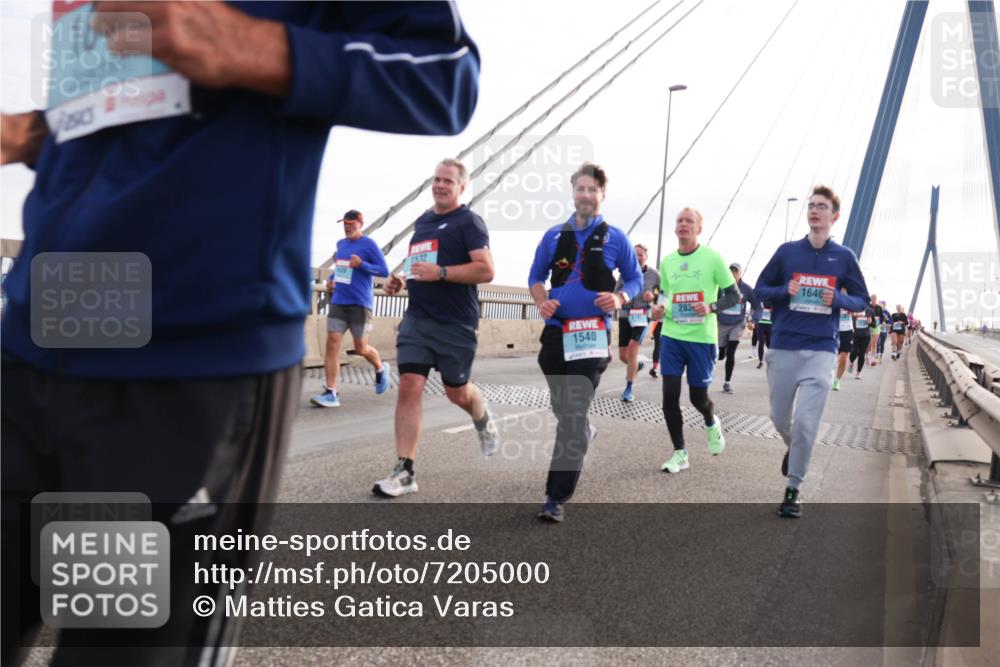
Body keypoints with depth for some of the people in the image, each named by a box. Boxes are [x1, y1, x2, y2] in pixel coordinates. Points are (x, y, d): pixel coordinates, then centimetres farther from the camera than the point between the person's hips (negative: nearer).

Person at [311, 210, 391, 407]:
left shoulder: (369, 245, -6)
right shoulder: (340, 244, 13)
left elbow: (384, 271, -9)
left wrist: (361, 264, -20)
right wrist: (331, 278, 10)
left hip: (360, 304, -5)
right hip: (338, 302, 5)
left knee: (360, 348, 3)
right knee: (332, 343, -7)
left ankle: (380, 369, 35)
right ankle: (331, 393, -6)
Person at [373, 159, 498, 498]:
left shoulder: (469, 221, -6)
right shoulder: (422, 221, 16)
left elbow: (486, 270, -17)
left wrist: (440, 273, -25)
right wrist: (400, 281, 9)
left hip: (456, 323, -6)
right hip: (417, 318, 6)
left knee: (457, 391, 7)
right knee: (409, 387, -6)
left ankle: (483, 419, 44)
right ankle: (404, 472, -4)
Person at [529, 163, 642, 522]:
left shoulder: (615, 238, 0)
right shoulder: (554, 235, 8)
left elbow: (635, 279, 7)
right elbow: (536, 276, 15)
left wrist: (620, 298, -14)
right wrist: (542, 302, -6)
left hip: (593, 335, -4)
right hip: (556, 332, 4)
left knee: (572, 417, -10)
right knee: (563, 410, 17)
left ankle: (556, 498, -5)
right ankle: (585, 435, 52)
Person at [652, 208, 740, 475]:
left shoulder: (712, 257, -6)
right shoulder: (666, 262, 6)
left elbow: (734, 295, -2)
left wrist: (711, 307, -20)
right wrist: (659, 309, -2)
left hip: (702, 338, -3)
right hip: (671, 336, 3)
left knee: (698, 397, 5)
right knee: (669, 395, -3)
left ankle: (712, 424, 42)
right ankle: (680, 453, 12)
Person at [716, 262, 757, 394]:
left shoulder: (746, 289, -7)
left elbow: (756, 305, 4)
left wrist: (753, 321, -6)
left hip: (737, 325, -1)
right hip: (721, 325, 1)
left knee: (730, 354, -11)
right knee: (720, 356, 6)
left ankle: (727, 382, 5)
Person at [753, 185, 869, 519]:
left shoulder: (844, 257, 3)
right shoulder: (787, 251, 5)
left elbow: (862, 300, 11)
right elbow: (760, 290, 10)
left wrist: (838, 299, -10)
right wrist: (785, 291, -11)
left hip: (821, 351, -2)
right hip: (783, 348, 2)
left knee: (806, 423, -9)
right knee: (780, 419, 11)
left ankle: (793, 488, 5)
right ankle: (793, 449, 45)